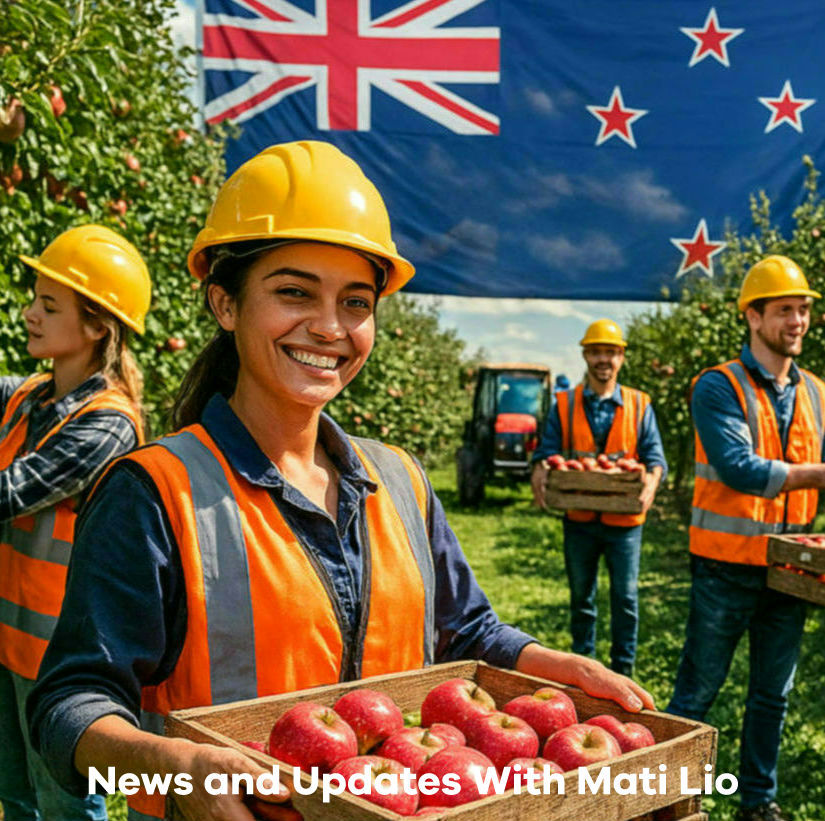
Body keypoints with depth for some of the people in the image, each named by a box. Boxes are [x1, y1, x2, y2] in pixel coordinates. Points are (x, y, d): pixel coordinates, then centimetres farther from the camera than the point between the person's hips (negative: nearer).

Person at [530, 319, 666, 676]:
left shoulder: (639, 405, 4)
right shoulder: (564, 404, 5)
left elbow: (654, 455, 0)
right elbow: (546, 451, 2)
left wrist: (651, 478, -23)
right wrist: (540, 471, -21)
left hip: (624, 518, -1)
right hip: (579, 517, 1)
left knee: (625, 596, 4)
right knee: (581, 596, 14)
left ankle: (623, 670, 17)